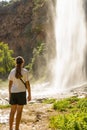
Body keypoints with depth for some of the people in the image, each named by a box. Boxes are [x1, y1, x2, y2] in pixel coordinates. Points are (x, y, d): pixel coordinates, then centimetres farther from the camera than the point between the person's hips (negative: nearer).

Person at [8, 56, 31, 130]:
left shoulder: (12, 71, 2)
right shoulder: (25, 71, -9)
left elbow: (10, 84, 5)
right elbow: (27, 84, -8)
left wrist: (10, 94, 13)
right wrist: (29, 95, -1)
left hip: (13, 93, 4)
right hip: (21, 93, -4)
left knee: (12, 111, 12)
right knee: (19, 112, 1)